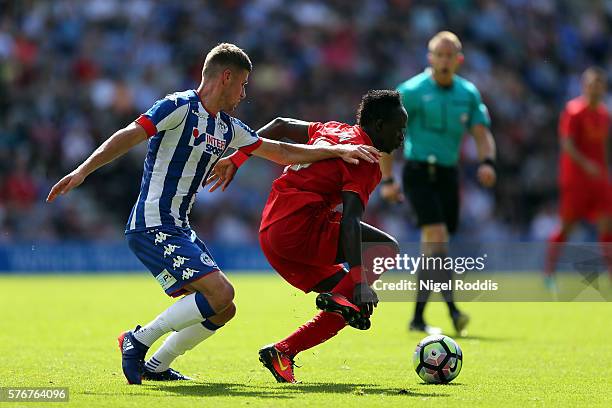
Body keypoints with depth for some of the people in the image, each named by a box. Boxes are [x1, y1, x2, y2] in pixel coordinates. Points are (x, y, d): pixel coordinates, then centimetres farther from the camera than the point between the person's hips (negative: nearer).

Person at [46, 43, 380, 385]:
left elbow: (282, 152, 23)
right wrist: (83, 171, -31)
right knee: (219, 293, -18)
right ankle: (139, 340, -8)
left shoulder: (227, 128, 16)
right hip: (152, 226, -9)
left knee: (223, 310, 7)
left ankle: (156, 366, 15)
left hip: (179, 229, 9)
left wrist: (338, 150, 19)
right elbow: (128, 136, -19)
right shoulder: (179, 107, -9)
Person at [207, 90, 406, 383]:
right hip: (298, 226, -9)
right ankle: (340, 298, -24)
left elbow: (280, 126, 29)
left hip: (270, 233, 9)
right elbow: (349, 220, -20)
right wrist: (360, 282, -27)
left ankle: (282, 351, 2)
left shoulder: (335, 130, 19)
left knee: (349, 307, 11)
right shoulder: (364, 160, -8)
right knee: (387, 249, -10)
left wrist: (236, 159, 37)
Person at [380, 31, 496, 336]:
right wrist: (387, 180, -8)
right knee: (437, 235, -22)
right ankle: (451, 307, -28)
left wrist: (487, 162, -16)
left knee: (433, 248, 6)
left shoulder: (468, 94, 9)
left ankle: (418, 317, 14)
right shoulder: (411, 91, -5)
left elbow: (482, 133, 6)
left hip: (448, 174, 5)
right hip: (419, 172, -5)